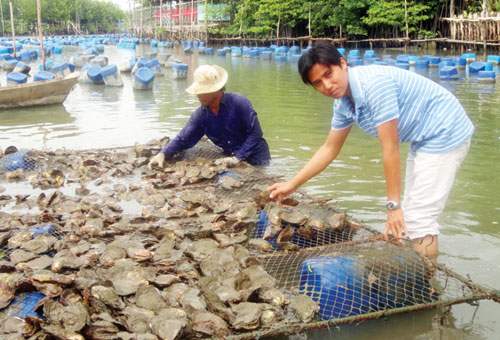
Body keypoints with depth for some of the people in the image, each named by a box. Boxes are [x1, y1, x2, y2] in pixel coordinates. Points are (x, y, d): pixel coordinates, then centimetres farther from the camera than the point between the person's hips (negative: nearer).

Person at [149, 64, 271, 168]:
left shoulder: (239, 103, -23)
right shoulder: (200, 114, -8)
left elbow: (256, 133, -22)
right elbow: (183, 139, -3)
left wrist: (238, 157, -26)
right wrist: (163, 154, -19)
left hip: (255, 158, -4)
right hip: (233, 159, 4)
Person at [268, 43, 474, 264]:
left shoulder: (375, 83, -29)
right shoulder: (343, 102, -2)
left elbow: (390, 149, -27)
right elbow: (330, 149, 10)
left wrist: (393, 205, -22)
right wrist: (292, 185, 9)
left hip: (445, 135, -9)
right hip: (423, 140, 9)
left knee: (418, 220, -9)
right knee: (410, 215, 17)